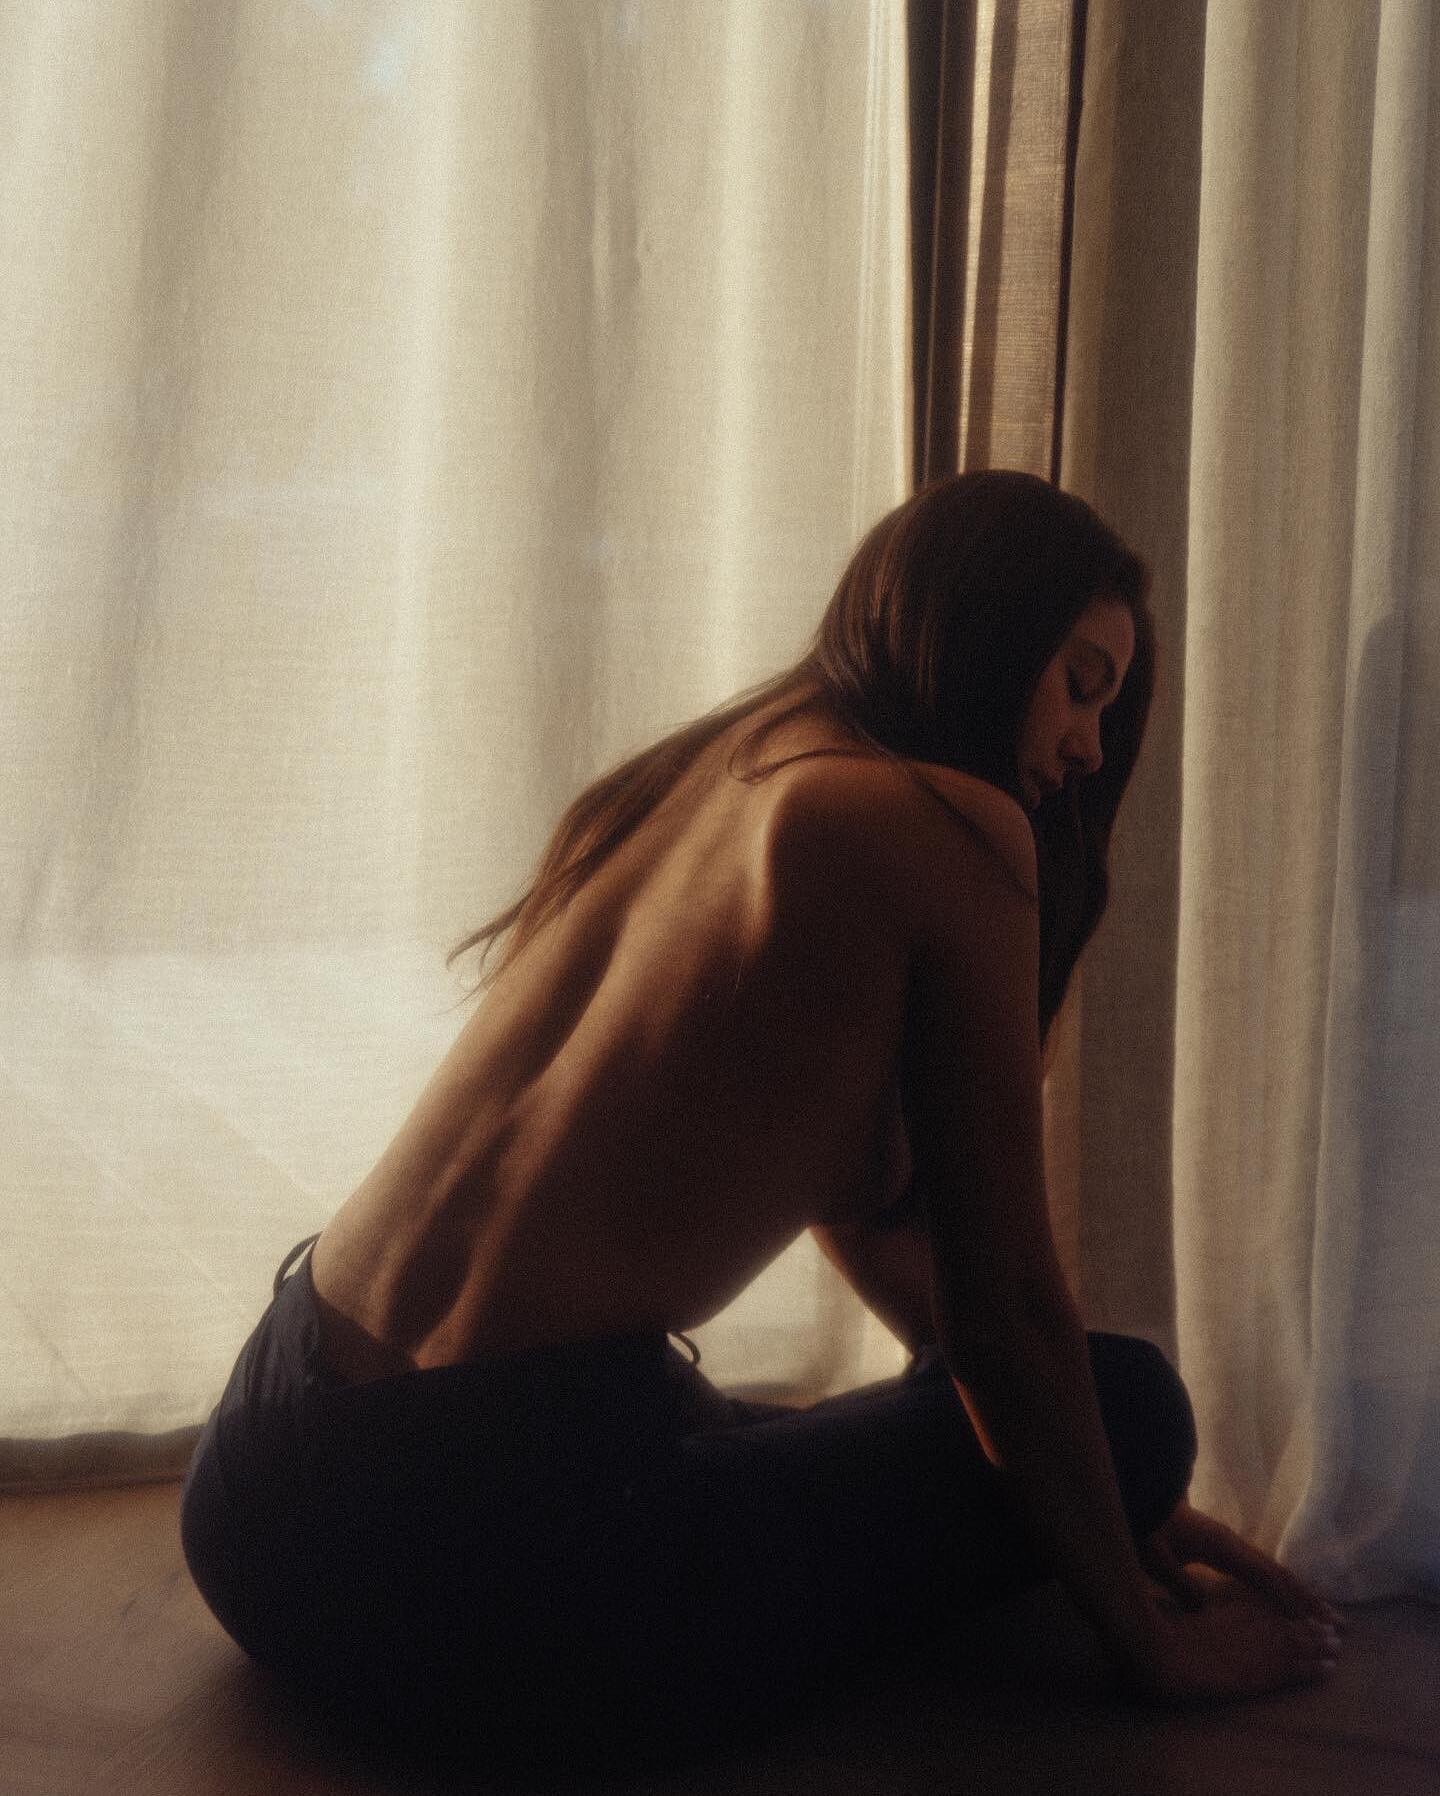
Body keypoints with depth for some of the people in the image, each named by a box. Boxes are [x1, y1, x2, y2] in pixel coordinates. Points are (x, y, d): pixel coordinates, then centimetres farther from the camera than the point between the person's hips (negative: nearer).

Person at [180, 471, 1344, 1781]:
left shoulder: (696, 782, 17)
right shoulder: (948, 827, -8)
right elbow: (1004, 1311, -5)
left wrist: (1123, 1512, 30)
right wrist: (1149, 1640, 11)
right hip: (503, 1570, -8)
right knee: (1128, 1402, 7)